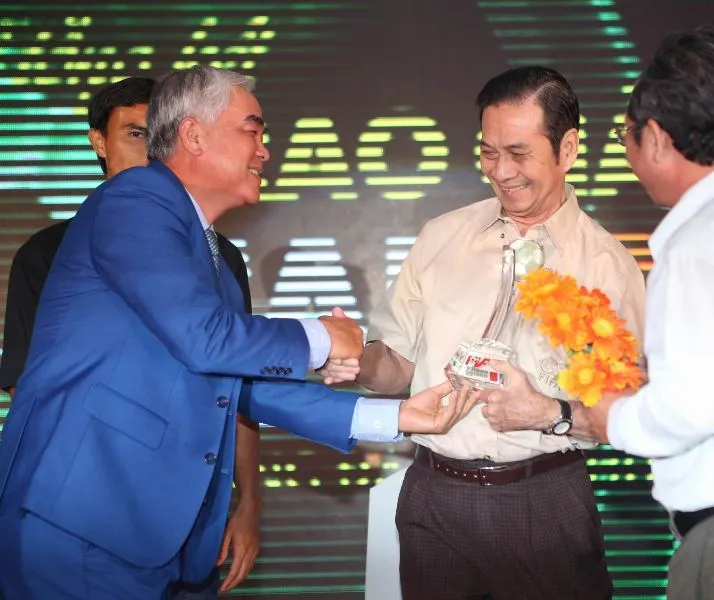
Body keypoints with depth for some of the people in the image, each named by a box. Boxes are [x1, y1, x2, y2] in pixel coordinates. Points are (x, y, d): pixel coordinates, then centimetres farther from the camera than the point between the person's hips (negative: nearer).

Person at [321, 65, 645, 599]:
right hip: (434, 496, 3)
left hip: (545, 506, -3)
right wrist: (360, 363, -10)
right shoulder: (441, 237, 7)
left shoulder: (606, 263, -3)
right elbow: (400, 363, 10)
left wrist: (554, 414, -20)